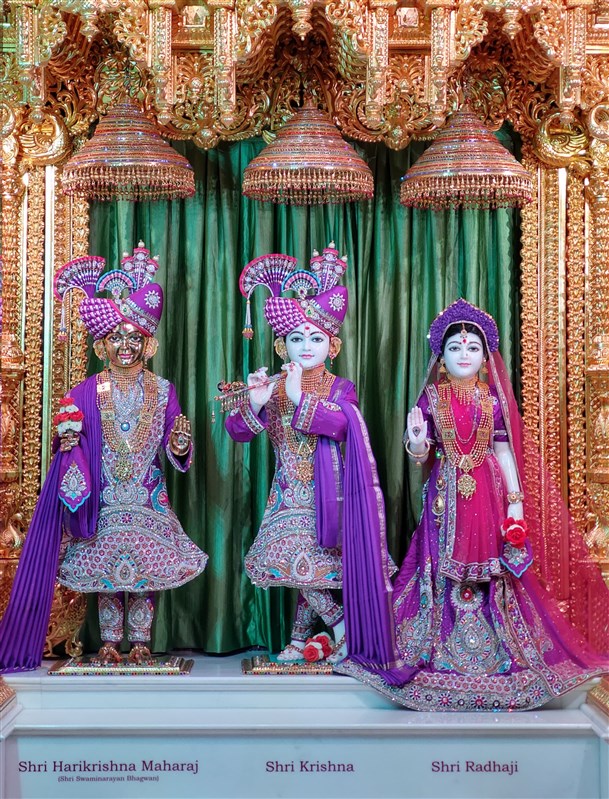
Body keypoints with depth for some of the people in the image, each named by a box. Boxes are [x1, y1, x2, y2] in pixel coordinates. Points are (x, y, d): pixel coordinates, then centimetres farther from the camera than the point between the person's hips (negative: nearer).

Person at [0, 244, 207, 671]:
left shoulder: (162, 390, 2)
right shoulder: (88, 391, 0)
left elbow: (174, 448, 4)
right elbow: (73, 443, 3)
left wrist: (180, 444, -18)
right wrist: (67, 439, -19)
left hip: (148, 499, 0)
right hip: (103, 499, 0)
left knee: (145, 568, 2)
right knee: (104, 569, 4)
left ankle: (141, 641, 14)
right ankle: (110, 641, 16)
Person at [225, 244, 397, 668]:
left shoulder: (340, 388, -3)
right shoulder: (272, 386, 3)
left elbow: (338, 425, -23)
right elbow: (238, 431, -5)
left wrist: (299, 400, -28)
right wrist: (254, 405, -24)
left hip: (325, 492, -3)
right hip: (289, 492, 3)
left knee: (307, 563, -6)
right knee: (305, 567, 1)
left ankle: (299, 637, 13)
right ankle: (341, 624, 19)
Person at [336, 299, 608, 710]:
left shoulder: (493, 399, 4)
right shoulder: (432, 398, 2)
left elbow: (505, 452, 4)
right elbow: (420, 456, 1)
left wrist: (516, 501, -1)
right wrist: (417, 442, -22)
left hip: (487, 494, 1)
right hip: (446, 494, -1)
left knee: (487, 569, 3)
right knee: (443, 571, 0)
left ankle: (488, 652, 16)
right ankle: (446, 652, 12)